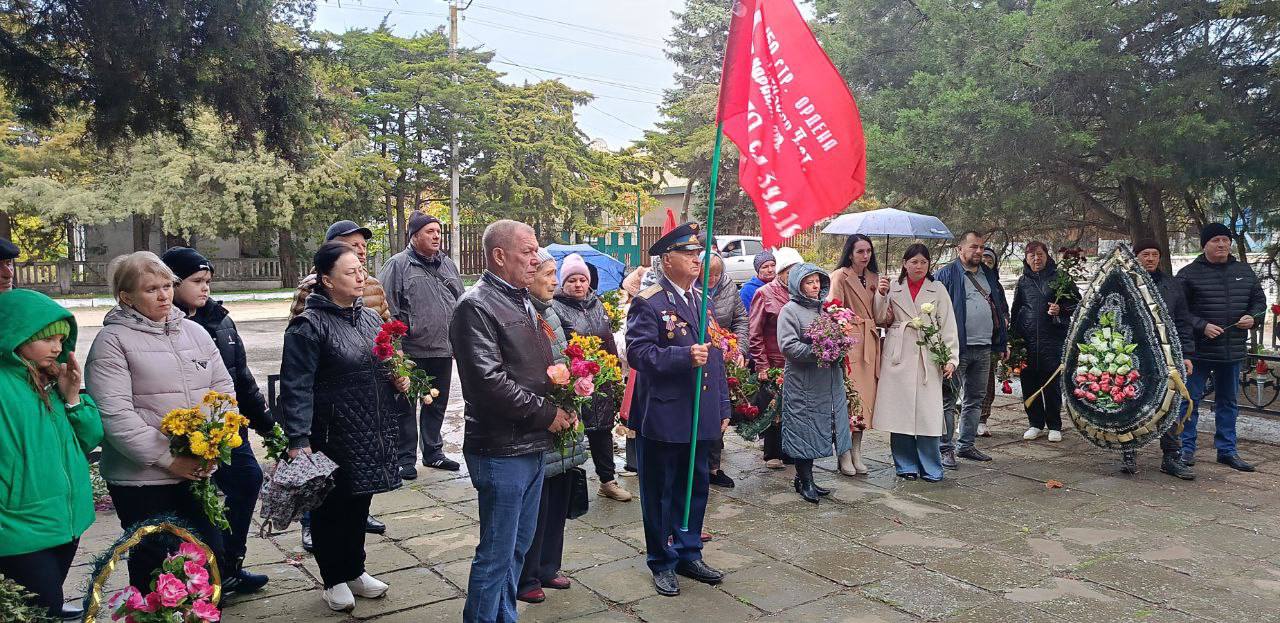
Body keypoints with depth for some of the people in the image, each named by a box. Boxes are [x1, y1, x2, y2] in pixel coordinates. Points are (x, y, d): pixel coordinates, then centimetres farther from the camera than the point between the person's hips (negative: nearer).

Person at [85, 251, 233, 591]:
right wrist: (169, 459, -18)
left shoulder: (194, 332, 9)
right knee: (151, 562, 10)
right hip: (141, 478, -5)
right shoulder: (113, 341, -8)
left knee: (211, 553, 13)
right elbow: (114, 415, -16)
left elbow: (224, 387, 10)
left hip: (199, 470, 5)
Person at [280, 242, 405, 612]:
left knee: (359, 504, 18)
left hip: (372, 435, 7)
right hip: (334, 438, -6)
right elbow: (296, 386, -17)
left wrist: (401, 379, 2)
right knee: (332, 508, 8)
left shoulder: (370, 317, 9)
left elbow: (387, 364, 23)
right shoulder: (309, 325, -13)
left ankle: (354, 571, 35)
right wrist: (298, 440, -22)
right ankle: (334, 580, 25)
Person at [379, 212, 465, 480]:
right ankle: (406, 458, 16)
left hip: (443, 350, 6)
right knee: (406, 407, 5)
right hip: (411, 352, -6)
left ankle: (433, 452, 30)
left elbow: (461, 302, 20)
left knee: (437, 406, 16)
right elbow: (386, 308, -10)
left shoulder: (448, 264, 12)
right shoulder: (398, 264, -7)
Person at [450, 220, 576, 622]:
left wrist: (563, 407, 4)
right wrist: (546, 414, -15)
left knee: (519, 545, 20)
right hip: (500, 450, -9)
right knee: (496, 554, 1)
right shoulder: (477, 306, -15)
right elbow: (489, 380, -23)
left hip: (533, 446, 9)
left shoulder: (522, 301, 14)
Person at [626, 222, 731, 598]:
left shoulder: (703, 302, 13)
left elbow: (715, 357, 16)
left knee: (696, 486, 16)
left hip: (701, 417, 7)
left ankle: (689, 554, 32)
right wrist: (684, 356, -29)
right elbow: (638, 352, -20)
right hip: (662, 417, -7)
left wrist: (723, 408, 14)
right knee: (660, 492, 6)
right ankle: (662, 563, 20)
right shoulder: (648, 303, -10)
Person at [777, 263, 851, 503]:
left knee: (819, 427, 9)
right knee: (804, 428, -1)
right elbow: (788, 346, -15)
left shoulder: (826, 307, 15)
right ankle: (805, 480, 10)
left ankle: (805, 479, 19)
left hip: (829, 381, 7)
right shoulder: (790, 310, -6)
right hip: (802, 382, -6)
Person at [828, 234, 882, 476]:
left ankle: (856, 453, 17)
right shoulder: (840, 276, -6)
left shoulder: (873, 277, 15)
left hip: (869, 342, 7)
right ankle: (844, 455, 2)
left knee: (866, 398, 8)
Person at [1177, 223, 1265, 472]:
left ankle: (1227, 450, 24)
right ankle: (1186, 449, 10)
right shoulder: (1189, 274, -6)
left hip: (1233, 351, 5)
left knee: (1229, 402, 14)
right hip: (1199, 351, -5)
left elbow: (1259, 300, 18)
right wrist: (1202, 326, -19)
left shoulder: (1244, 271, 10)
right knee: (1190, 400, 0)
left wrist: (1253, 317, -2)